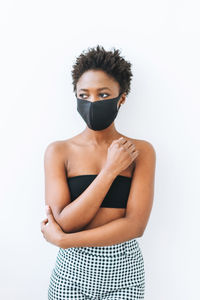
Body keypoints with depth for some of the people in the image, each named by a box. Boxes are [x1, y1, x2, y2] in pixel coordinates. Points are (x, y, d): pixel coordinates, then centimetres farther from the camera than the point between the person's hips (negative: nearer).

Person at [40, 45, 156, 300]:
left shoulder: (141, 151, -7)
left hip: (125, 270, 0)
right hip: (72, 269, 0)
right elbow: (64, 223, -15)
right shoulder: (59, 151, -6)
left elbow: (136, 224, -15)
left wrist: (62, 239, -15)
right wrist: (110, 170, -19)